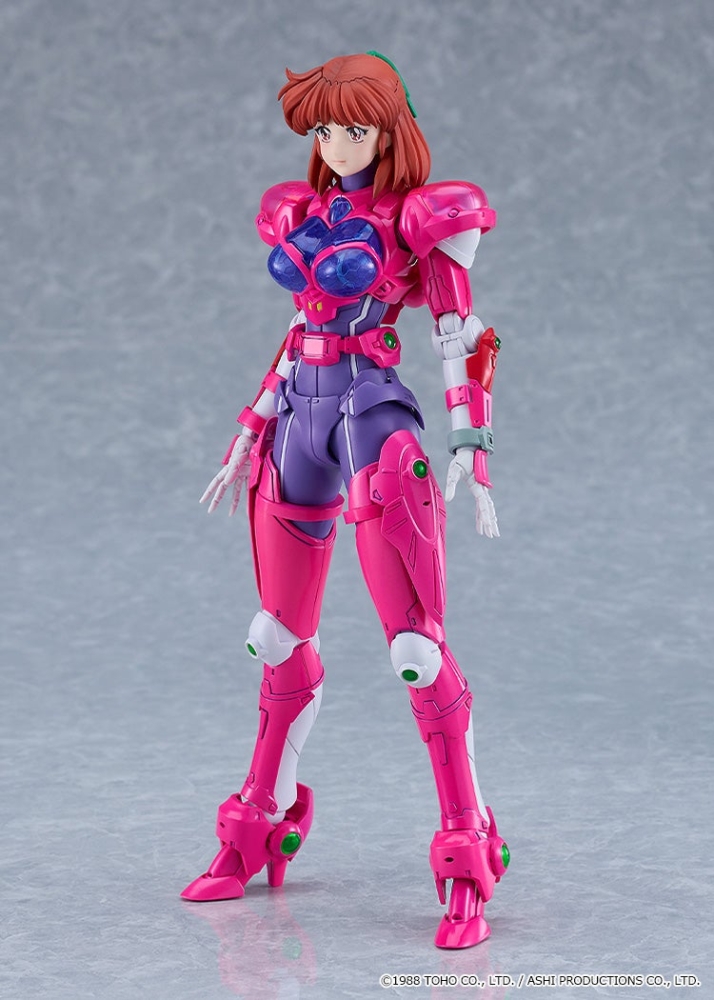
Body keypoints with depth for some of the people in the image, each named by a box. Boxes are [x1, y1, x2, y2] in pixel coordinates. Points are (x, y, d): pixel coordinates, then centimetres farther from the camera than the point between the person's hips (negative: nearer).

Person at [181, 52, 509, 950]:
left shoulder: (421, 219, -3)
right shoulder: (301, 213, 14)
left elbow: (463, 342, -5)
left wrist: (471, 452, -14)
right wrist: (248, 436, 20)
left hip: (375, 417, -6)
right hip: (299, 415, 6)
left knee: (416, 646, -10)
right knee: (280, 640, 13)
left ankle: (468, 864, -3)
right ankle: (260, 833, 29)